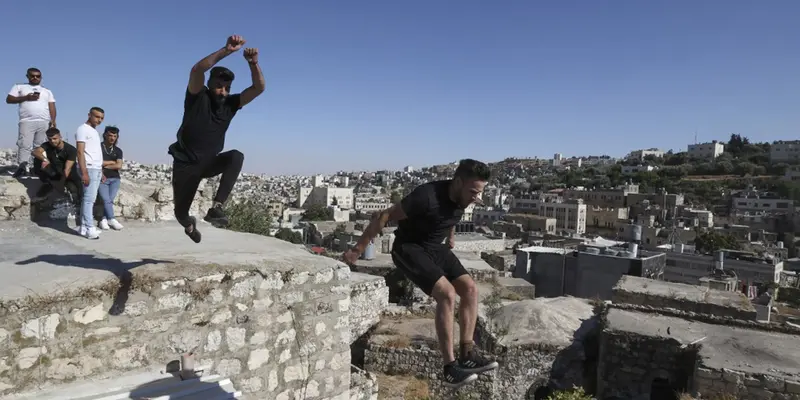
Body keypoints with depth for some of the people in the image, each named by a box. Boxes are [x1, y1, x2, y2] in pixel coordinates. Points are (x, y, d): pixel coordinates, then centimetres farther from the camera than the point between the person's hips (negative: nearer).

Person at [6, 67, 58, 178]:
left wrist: (53, 120, -1)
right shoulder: (19, 87, 19)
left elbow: (52, 107, 15)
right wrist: (26, 97, -5)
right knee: (24, 145, -12)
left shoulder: (47, 91, 24)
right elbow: (9, 99, 9)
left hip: (45, 122, 2)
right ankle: (22, 167, -17)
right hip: (27, 121, -2)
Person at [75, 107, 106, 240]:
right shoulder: (83, 129, -7)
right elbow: (80, 152, -15)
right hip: (89, 169, -9)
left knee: (89, 199, 8)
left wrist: (101, 171, 17)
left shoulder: (95, 131, 19)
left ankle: (85, 227, 10)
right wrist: (84, 172, -22)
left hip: (97, 169, 9)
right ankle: (89, 229, -10)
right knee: (89, 199, -10)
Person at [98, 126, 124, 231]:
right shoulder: (98, 147, 4)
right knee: (106, 200, -17)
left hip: (114, 179, 2)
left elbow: (119, 166, 0)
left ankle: (104, 219, -6)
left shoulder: (118, 150, 12)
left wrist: (104, 165, -5)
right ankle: (111, 219, -15)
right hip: (102, 178, -2)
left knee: (110, 199, -14)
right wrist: (111, 162, -6)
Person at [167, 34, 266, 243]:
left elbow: (258, 88, -13)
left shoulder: (230, 104, -4)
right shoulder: (198, 97, -12)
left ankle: (216, 207, -32)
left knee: (236, 156, -30)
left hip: (209, 162, 2)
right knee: (180, 211, 8)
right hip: (185, 164, -2)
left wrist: (253, 63, -30)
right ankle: (189, 224, 49)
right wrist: (226, 51, -41)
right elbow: (197, 70, -33)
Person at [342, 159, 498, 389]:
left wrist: (450, 236, 31)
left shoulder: (463, 198, -8)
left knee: (470, 289, -5)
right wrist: (357, 250, -19)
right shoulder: (427, 196, -31)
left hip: (435, 249, 8)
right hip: (408, 249, -8)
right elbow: (385, 216, -24)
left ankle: (467, 356, 3)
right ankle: (450, 368, -17)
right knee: (447, 294, -24)